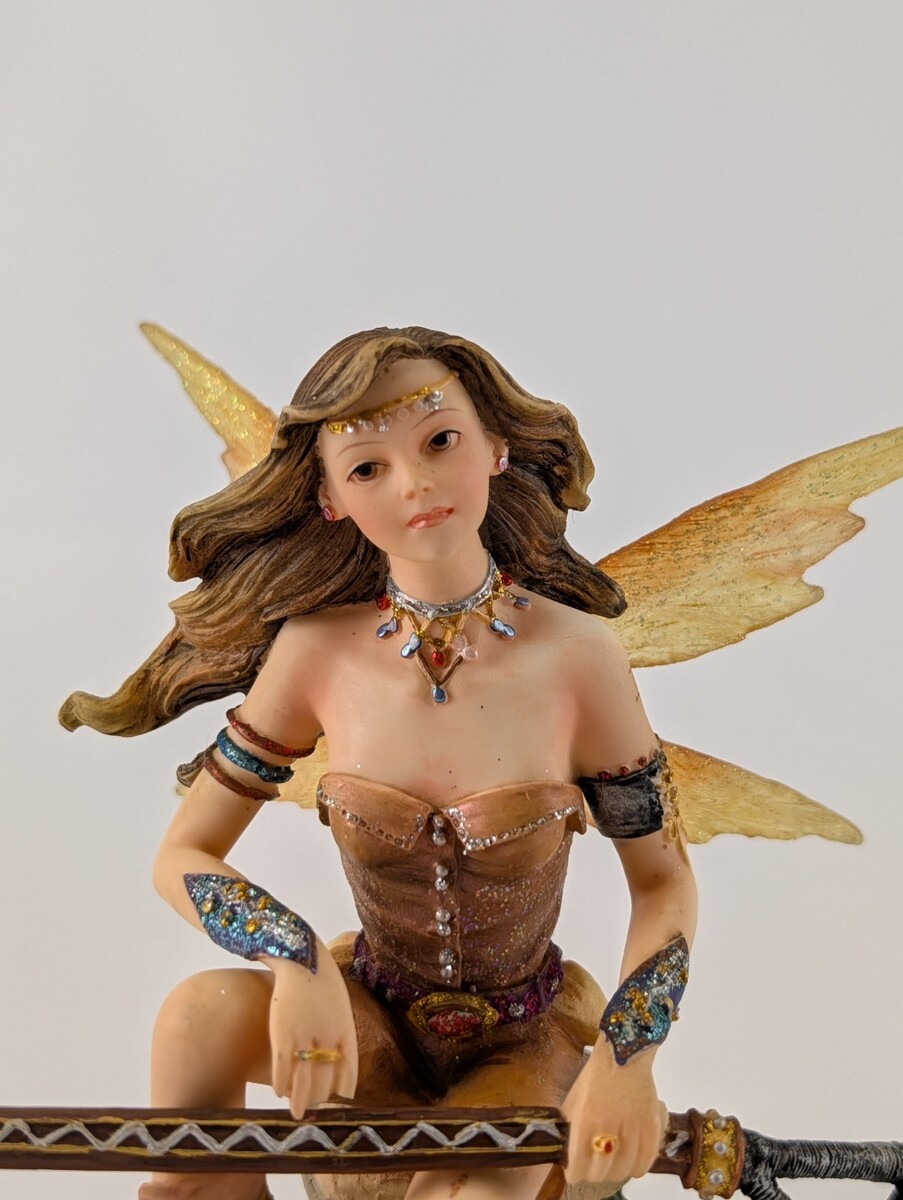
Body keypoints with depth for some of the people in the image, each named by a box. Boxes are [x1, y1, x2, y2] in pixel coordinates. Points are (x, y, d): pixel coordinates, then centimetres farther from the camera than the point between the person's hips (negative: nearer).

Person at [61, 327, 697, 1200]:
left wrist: (627, 1055, -24)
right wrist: (296, 959, -26)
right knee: (203, 1012, -28)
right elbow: (181, 856, -7)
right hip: (372, 1022, 1)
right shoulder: (318, 651, -13)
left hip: (524, 1044, -1)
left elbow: (663, 880, -7)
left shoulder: (576, 654, -17)